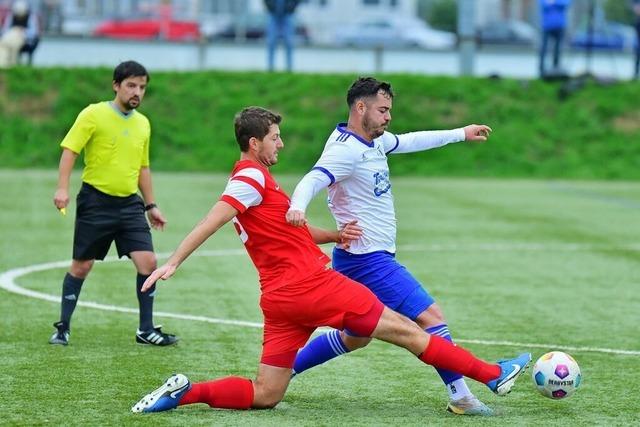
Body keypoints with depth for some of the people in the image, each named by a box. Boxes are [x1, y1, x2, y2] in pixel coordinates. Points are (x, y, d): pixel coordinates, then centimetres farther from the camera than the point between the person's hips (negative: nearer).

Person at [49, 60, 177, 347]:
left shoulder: (143, 124, 11)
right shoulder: (94, 115, -6)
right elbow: (69, 150, -10)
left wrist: (151, 206, 20)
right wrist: (62, 188, -22)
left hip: (130, 204, 5)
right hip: (96, 202, -5)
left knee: (148, 262, -6)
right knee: (82, 265, 2)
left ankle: (146, 330, 5)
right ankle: (63, 328, 16)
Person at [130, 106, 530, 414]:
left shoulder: (252, 179, 22)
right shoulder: (252, 177, -9)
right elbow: (212, 222, -18)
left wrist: (335, 235, 11)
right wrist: (173, 262, -26)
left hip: (279, 299, 10)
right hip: (312, 284, -10)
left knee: (263, 395, 7)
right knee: (403, 329, -2)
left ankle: (184, 392, -8)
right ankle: (494, 375, 4)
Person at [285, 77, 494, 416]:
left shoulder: (373, 141, 10)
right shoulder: (346, 150, -19)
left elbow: (410, 141, 26)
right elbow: (312, 181, -34)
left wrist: (461, 133, 32)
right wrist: (297, 208, -55)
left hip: (362, 260, 11)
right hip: (369, 260, -11)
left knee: (354, 337, 20)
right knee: (431, 317, -10)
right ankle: (460, 397, -6)